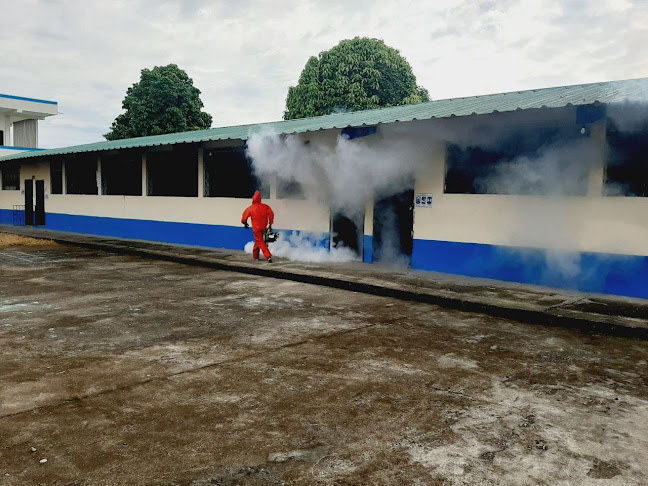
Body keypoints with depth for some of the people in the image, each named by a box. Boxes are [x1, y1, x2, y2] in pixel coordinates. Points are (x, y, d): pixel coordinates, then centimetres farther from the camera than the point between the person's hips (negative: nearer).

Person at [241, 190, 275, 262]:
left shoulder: (250, 208, -7)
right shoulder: (265, 207, -1)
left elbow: (244, 217, 1)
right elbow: (271, 214, -9)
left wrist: (245, 223, 21)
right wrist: (270, 223, 0)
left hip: (256, 228, -4)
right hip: (263, 227, 4)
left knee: (261, 242, -5)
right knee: (257, 241, 23)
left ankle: (268, 256, -20)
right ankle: (255, 256, 31)